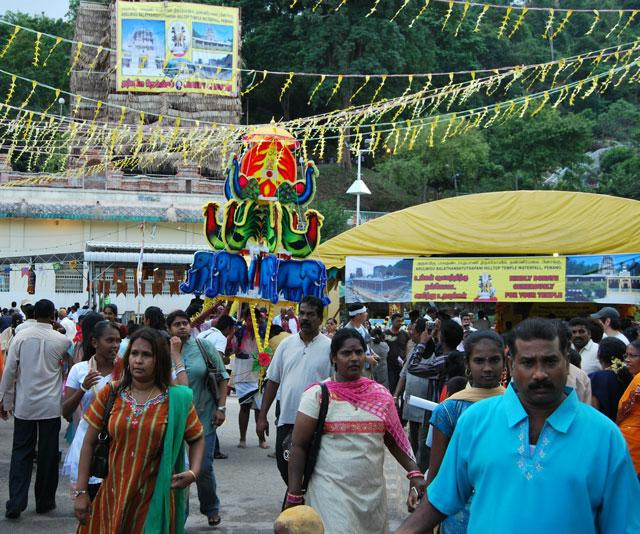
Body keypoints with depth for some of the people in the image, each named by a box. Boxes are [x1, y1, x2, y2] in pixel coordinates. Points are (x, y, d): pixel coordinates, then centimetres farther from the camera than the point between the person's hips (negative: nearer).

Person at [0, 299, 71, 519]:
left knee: (21, 453, 7)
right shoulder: (61, 340, -6)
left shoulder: (21, 337, -5)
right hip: (51, 406, -1)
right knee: (48, 455, 9)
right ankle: (44, 502, 18)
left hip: (24, 405, 1)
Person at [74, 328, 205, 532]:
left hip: (154, 501, -2)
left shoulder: (176, 399, -4)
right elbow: (89, 443, 3)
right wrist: (81, 492, -1)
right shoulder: (110, 394, 0)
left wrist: (193, 472, -13)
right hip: (113, 498, 2)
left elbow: (197, 439, 6)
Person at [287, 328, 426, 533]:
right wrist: (294, 496, -9)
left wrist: (415, 473, -3)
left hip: (373, 492, 4)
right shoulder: (317, 395, -5)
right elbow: (299, 446, -5)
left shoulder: (381, 394, 7)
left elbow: (395, 439, 12)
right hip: (332, 492, -4)